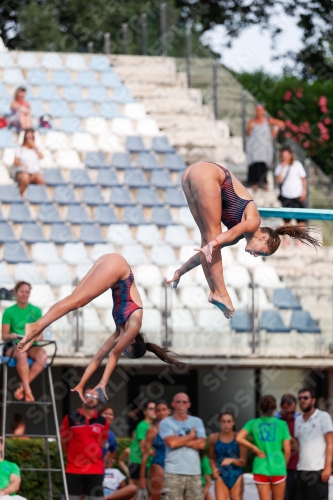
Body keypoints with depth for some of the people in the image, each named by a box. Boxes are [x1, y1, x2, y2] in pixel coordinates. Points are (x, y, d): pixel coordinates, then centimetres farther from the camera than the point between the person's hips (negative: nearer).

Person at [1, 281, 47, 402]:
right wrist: (11, 336, -21)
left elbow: (40, 333, 8)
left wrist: (38, 337, -16)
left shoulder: (36, 311, 11)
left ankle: (22, 387, -32)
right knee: (22, 355, -40)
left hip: (31, 346, 2)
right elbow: (4, 336, 3)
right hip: (13, 346, -2)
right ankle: (28, 391, -39)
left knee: (42, 355, -34)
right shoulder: (9, 311, 6)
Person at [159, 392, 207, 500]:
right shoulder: (166, 423, 1)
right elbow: (171, 442, -15)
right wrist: (191, 436, -1)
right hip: (173, 472, -4)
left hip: (194, 472, 4)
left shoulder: (197, 422, 12)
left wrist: (179, 440, -6)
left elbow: (201, 444, -1)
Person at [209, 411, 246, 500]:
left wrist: (232, 460, -23)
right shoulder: (214, 438, 2)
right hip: (221, 477, 0)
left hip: (236, 477, 0)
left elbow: (243, 462, -4)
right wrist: (214, 468, -4)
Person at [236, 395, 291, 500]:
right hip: (278, 467, -1)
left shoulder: (253, 423, 4)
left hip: (261, 468, 1)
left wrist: (255, 448, -1)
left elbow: (239, 438, -11)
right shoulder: (282, 424, 1)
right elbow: (287, 451, 0)